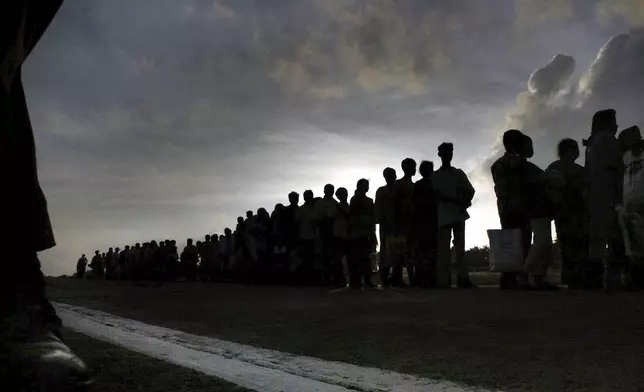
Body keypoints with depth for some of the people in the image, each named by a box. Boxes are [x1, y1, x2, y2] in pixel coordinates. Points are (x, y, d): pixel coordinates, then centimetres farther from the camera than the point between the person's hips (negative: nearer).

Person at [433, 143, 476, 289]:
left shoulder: (459, 173, 14)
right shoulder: (436, 175, 7)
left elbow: (470, 191, 11)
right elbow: (437, 195, -5)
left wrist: (465, 203, -10)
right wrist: (456, 201, -17)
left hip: (459, 214, 3)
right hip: (444, 216, -3)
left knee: (460, 247, 0)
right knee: (444, 249, -6)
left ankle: (462, 278, -3)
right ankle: (444, 281, -9)